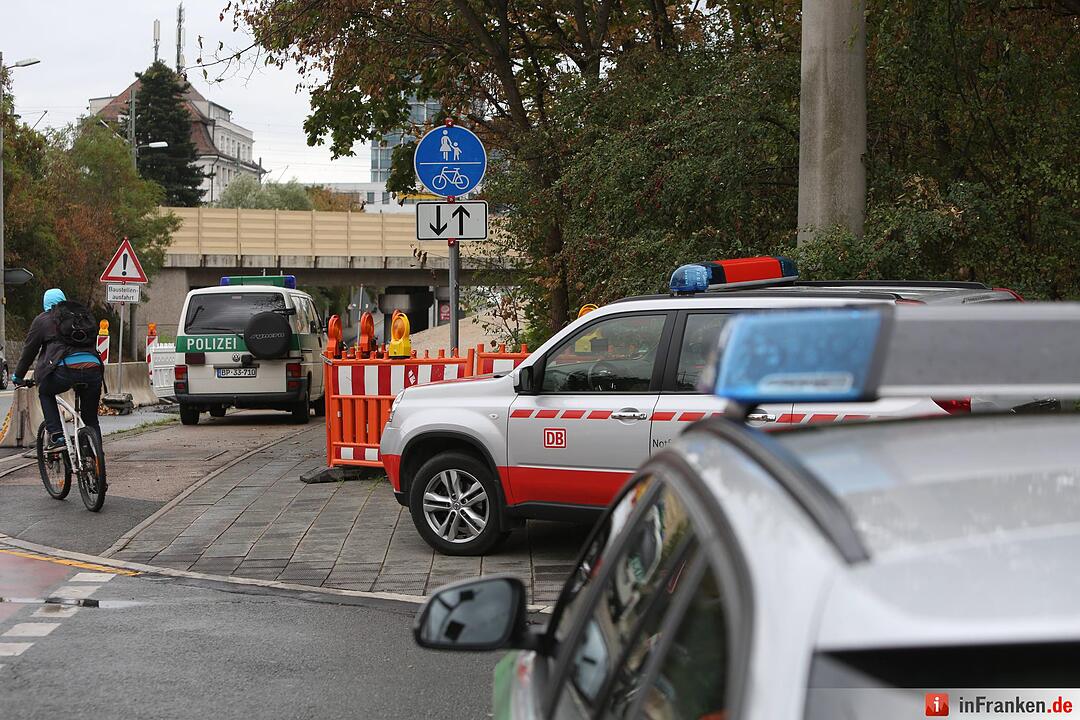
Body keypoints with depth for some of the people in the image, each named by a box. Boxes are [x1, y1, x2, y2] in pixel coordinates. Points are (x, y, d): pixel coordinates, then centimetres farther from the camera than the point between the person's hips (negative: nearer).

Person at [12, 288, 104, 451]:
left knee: (45, 392, 27)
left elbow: (29, 350, 19)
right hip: (94, 368, 4)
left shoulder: (42, 320, 16)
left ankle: (56, 438, 11)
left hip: (66, 368, -3)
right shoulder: (84, 315, 29)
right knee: (91, 419, 17)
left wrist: (18, 376, 33)